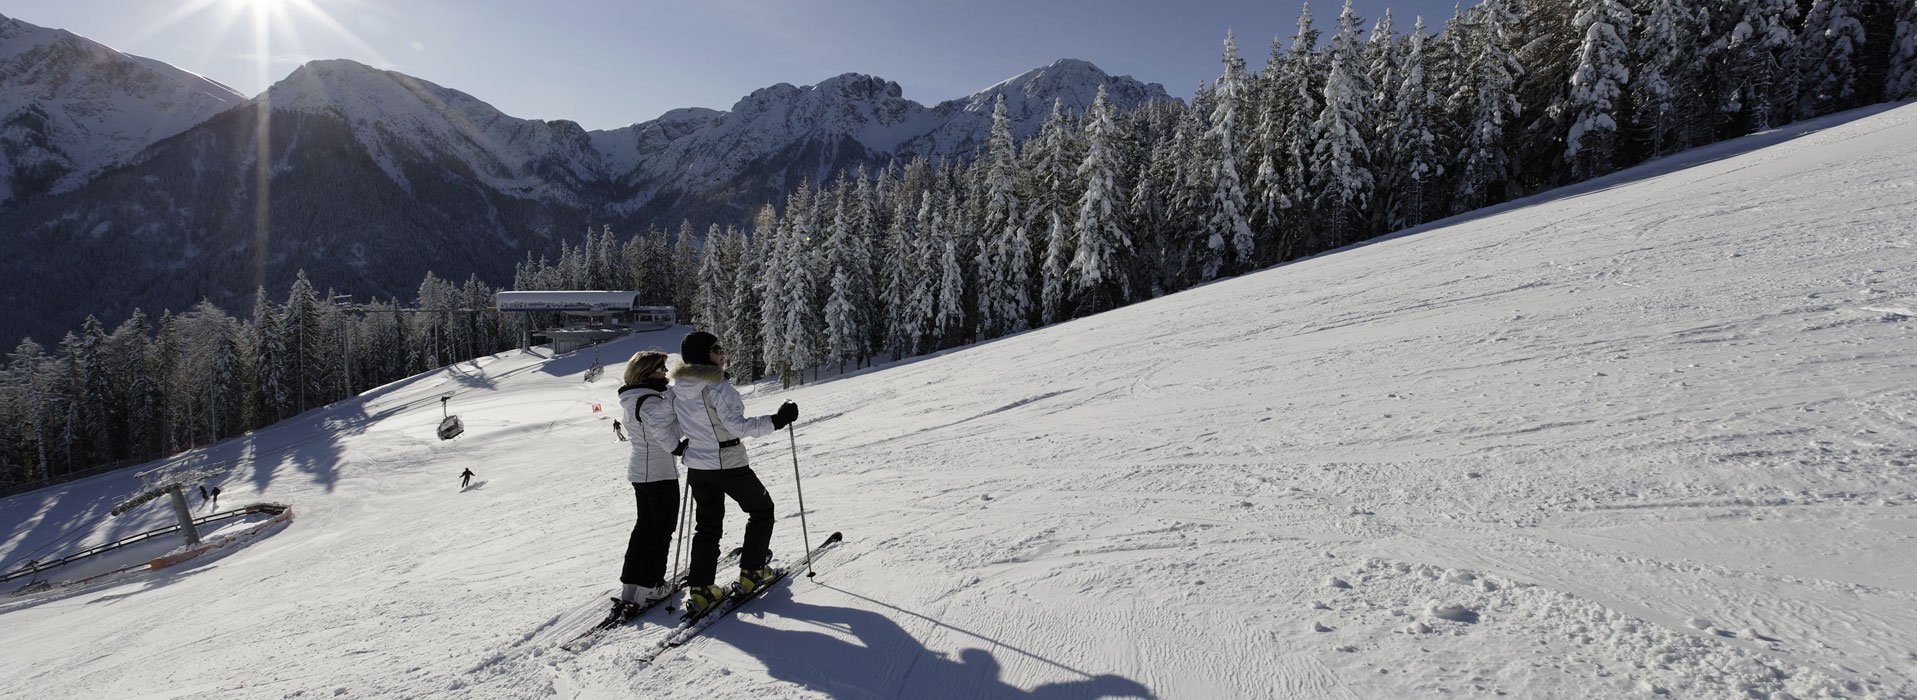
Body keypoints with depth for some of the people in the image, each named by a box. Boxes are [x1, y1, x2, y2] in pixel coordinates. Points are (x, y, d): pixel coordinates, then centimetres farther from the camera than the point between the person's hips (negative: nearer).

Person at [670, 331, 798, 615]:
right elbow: (738, 426, -26)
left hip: (697, 466, 7)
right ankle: (751, 573, 19)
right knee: (762, 509, 15)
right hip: (729, 465, -7)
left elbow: (675, 428, 11)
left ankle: (700, 590, 13)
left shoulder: (677, 389, 1)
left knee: (707, 526, 16)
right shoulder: (717, 387, -22)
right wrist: (777, 420, -22)